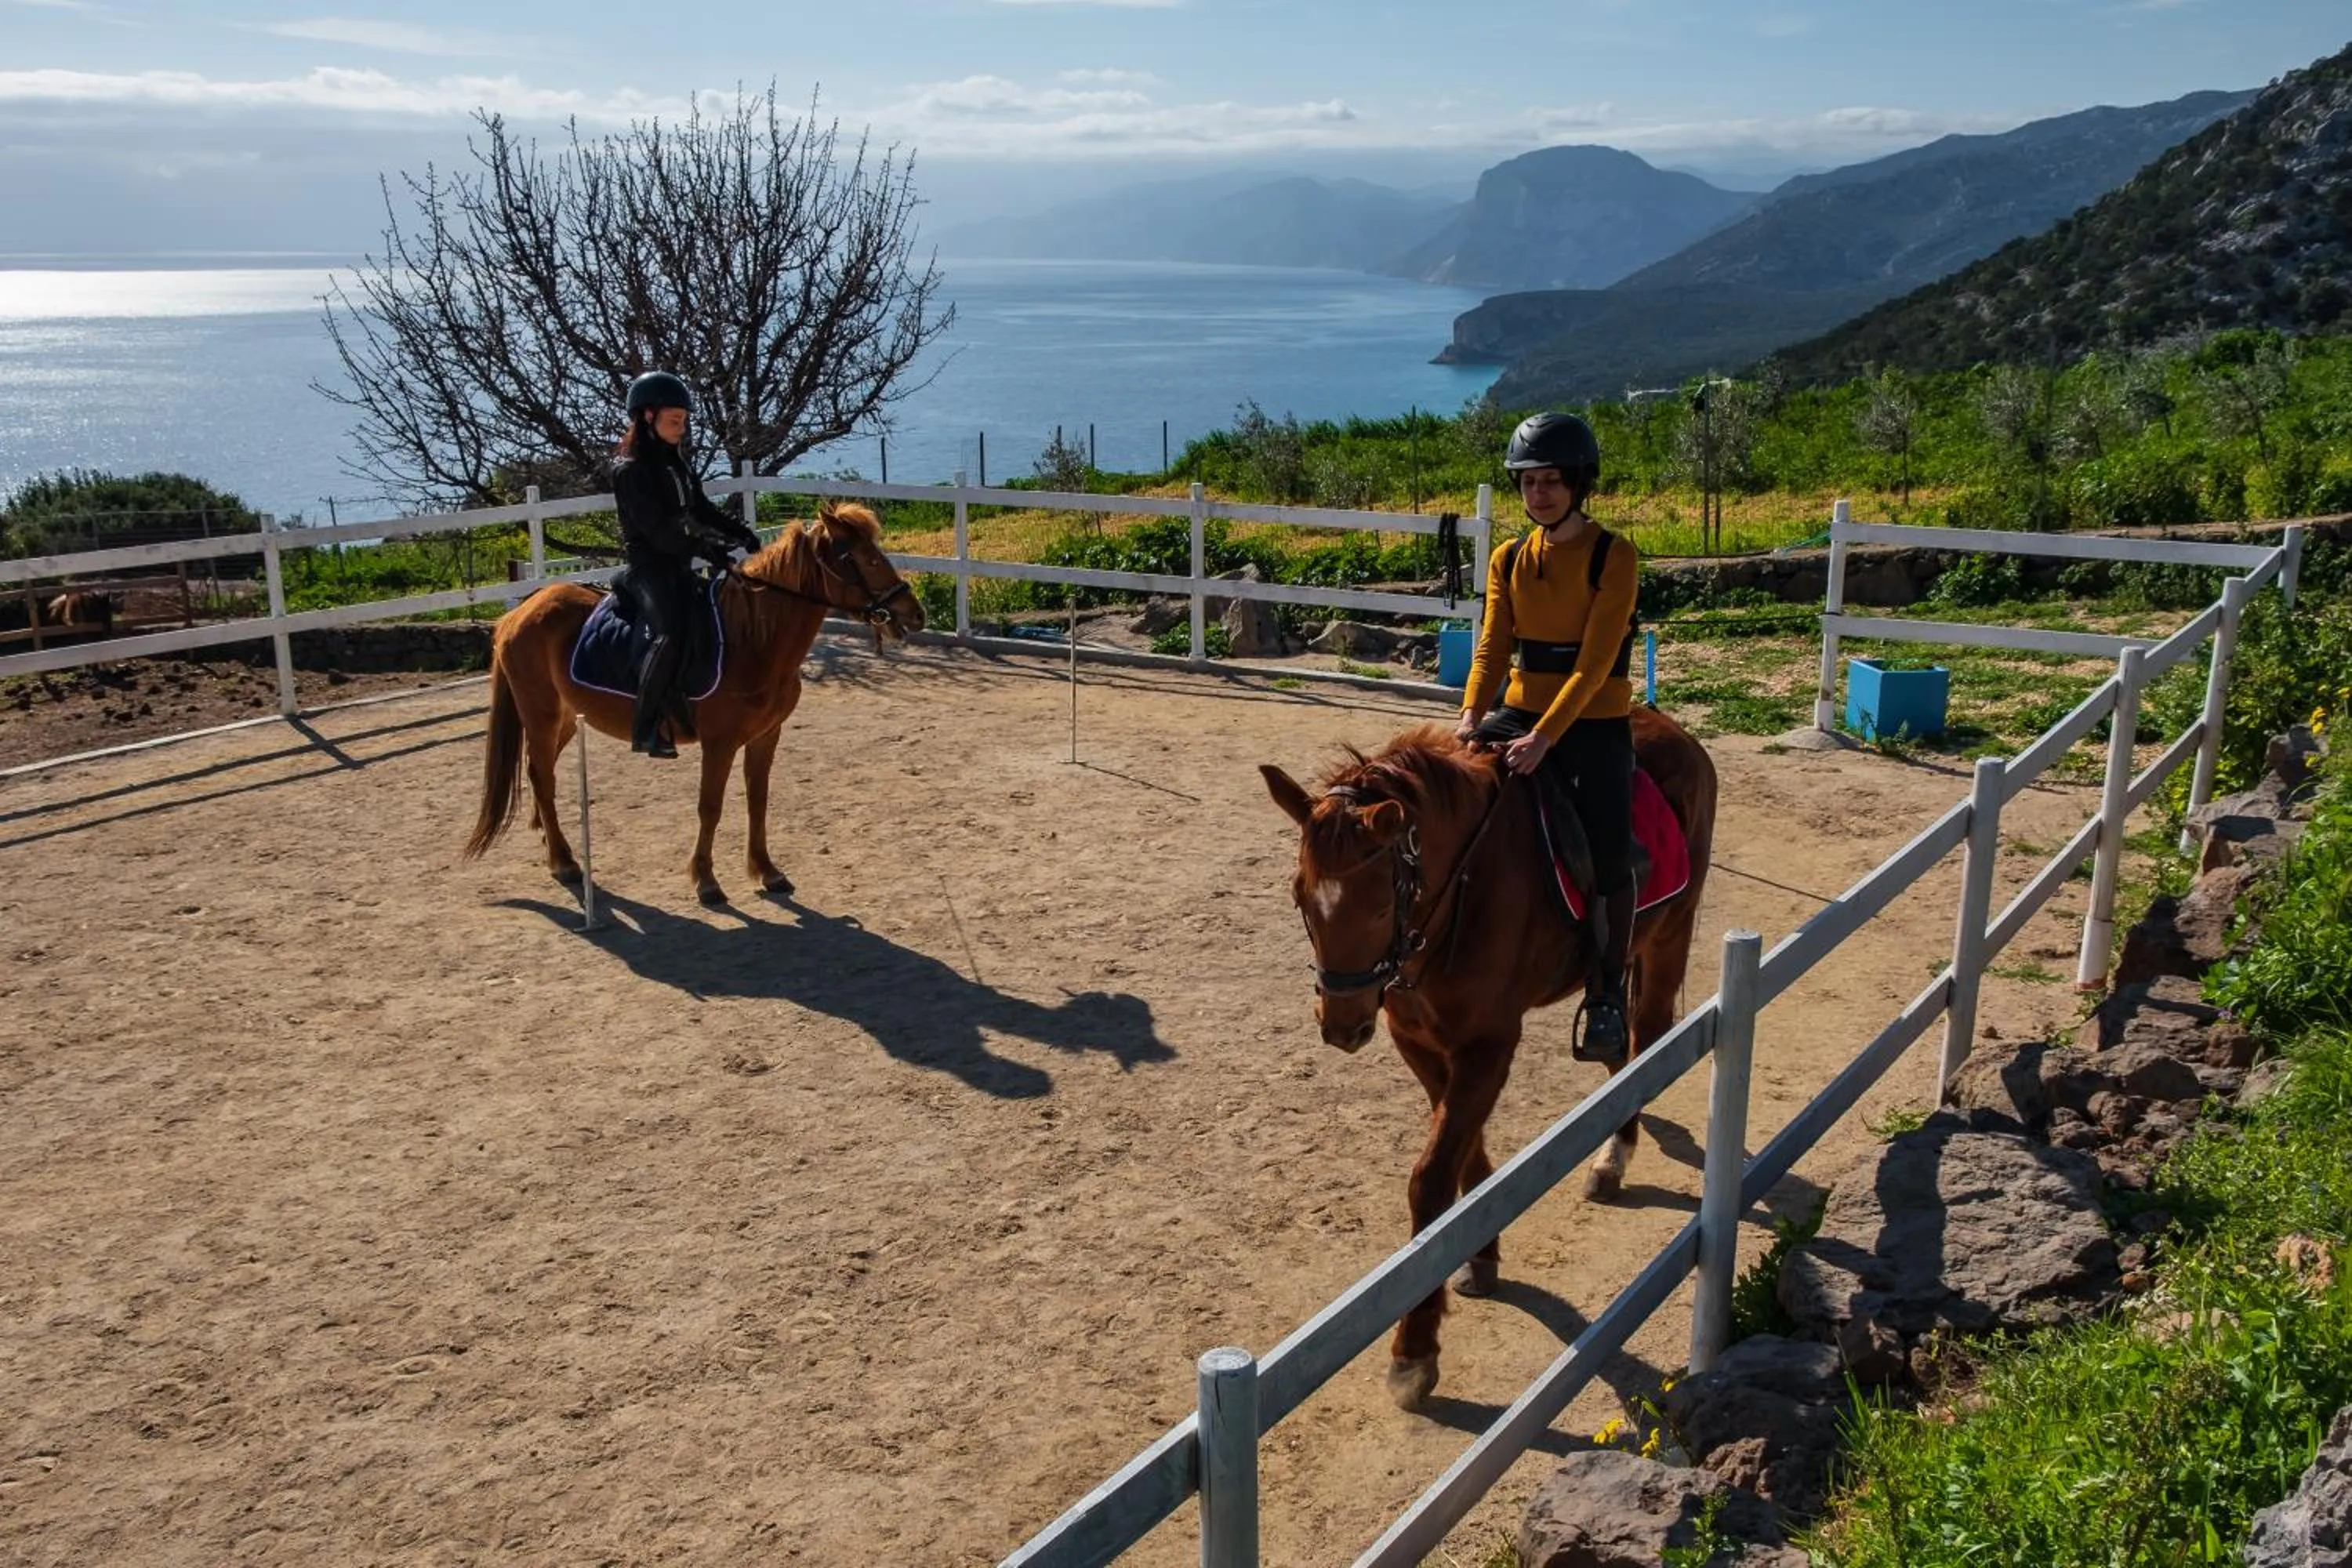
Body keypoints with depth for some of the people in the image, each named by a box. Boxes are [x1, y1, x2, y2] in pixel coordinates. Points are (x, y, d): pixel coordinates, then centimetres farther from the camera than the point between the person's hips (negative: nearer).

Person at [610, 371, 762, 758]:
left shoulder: (676, 462, 15)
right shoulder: (630, 469, -11)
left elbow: (702, 511, 16)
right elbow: (657, 529, -20)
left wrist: (739, 531, -1)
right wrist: (708, 549, -28)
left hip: (679, 565, 9)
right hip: (649, 565, -9)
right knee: (671, 634, -28)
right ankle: (644, 728, -25)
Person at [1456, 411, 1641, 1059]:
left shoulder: (1614, 557, -10)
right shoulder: (1509, 559, 6)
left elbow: (1594, 664, -17)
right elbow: (1493, 646, 0)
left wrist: (1545, 738, -27)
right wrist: (1471, 718, -17)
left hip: (1595, 723, -4)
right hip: (1520, 712, 5)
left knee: (1608, 856, -12)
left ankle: (1607, 996, 4)